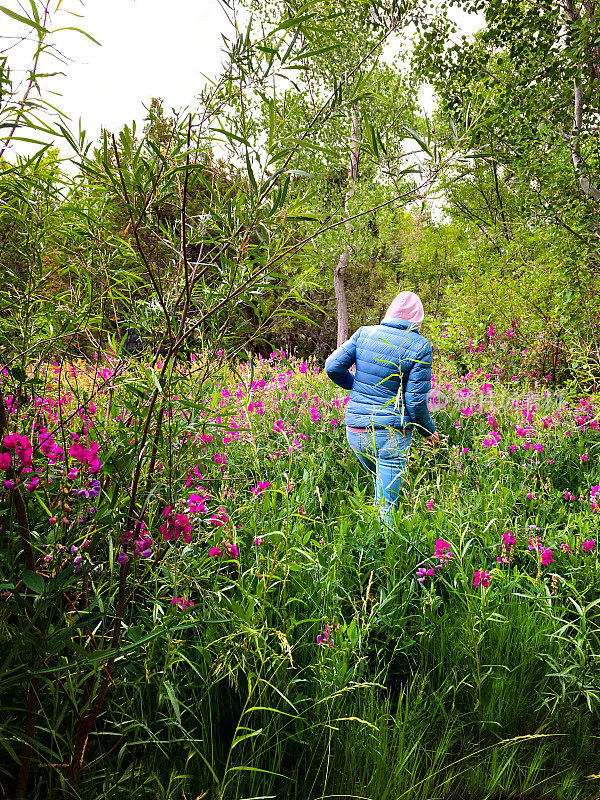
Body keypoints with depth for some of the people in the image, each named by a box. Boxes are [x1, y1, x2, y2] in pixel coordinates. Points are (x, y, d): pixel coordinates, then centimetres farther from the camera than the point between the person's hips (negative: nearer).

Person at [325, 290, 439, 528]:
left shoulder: (365, 333, 2)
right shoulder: (420, 347, -7)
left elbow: (332, 367, 2)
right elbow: (416, 401, -9)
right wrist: (429, 431, 8)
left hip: (355, 430, 4)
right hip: (391, 433, -4)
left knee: (381, 487, 26)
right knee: (387, 506, 1)